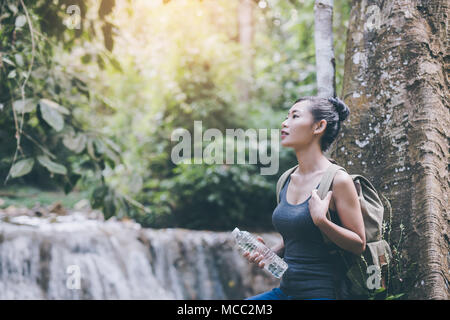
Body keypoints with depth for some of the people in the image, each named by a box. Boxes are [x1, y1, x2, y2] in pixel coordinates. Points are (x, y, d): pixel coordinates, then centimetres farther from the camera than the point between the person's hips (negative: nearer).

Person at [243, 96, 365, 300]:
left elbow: (359, 245, -10)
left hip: (323, 291, -7)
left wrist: (321, 220, -23)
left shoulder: (337, 180, -10)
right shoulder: (288, 180, 11)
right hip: (286, 290, 7)